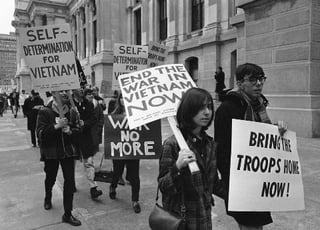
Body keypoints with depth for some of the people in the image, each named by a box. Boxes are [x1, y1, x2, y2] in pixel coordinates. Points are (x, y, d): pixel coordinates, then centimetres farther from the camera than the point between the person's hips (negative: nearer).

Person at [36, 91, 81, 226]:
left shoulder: (69, 112, 0)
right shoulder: (44, 113, -9)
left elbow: (76, 131, 8)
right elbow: (40, 133, -18)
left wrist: (70, 131, -15)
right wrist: (56, 126, -28)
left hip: (67, 151, 2)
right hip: (50, 152, -2)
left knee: (70, 181, -1)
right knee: (50, 178, 17)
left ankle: (67, 214, 10)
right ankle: (48, 198, 52)